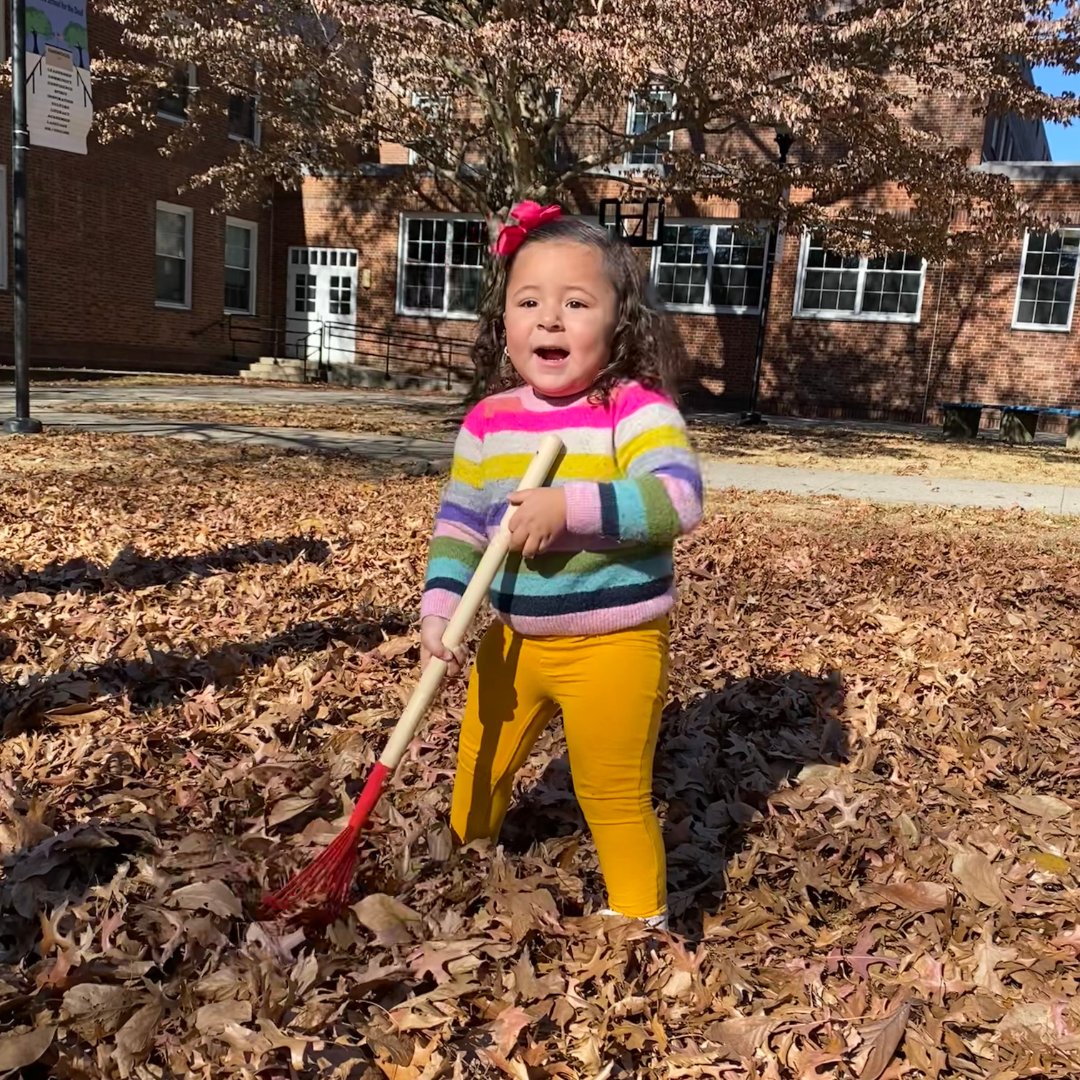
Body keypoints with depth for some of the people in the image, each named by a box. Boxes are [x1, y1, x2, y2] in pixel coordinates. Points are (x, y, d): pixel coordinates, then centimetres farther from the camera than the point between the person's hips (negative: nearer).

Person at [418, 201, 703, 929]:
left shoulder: (637, 409, -17)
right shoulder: (488, 423, -2)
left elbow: (679, 498, -31)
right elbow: (458, 524, 3)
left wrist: (570, 508, -37)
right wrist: (440, 610, -10)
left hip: (613, 643, -6)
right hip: (515, 637, 6)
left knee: (613, 794, 6)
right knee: (480, 763, 25)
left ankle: (640, 918, 32)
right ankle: (462, 864, 55)